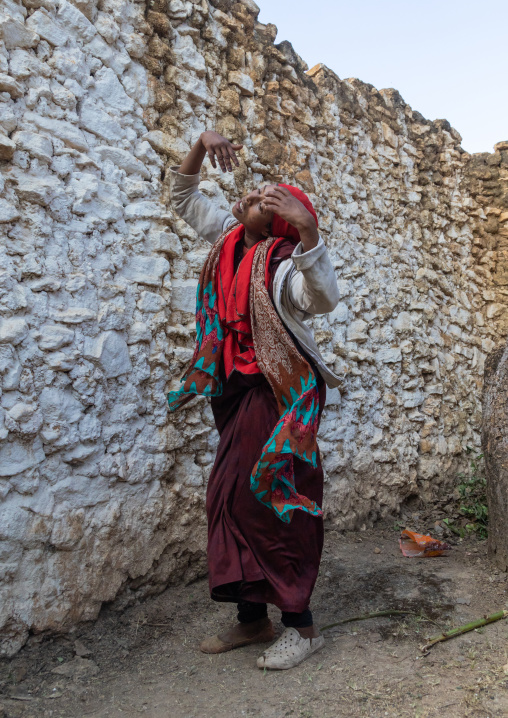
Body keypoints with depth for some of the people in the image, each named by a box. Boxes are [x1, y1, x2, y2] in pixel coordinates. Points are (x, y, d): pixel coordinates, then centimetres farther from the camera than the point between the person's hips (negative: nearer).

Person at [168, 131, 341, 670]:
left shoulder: (284, 262, -17)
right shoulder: (229, 236, 8)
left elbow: (324, 298, -38)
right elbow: (183, 198, 19)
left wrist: (308, 229, -48)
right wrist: (202, 147, 4)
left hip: (277, 394, -9)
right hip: (238, 390, 9)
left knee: (265, 501, -9)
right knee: (230, 499, 10)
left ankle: (301, 625, 6)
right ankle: (252, 619, 22)